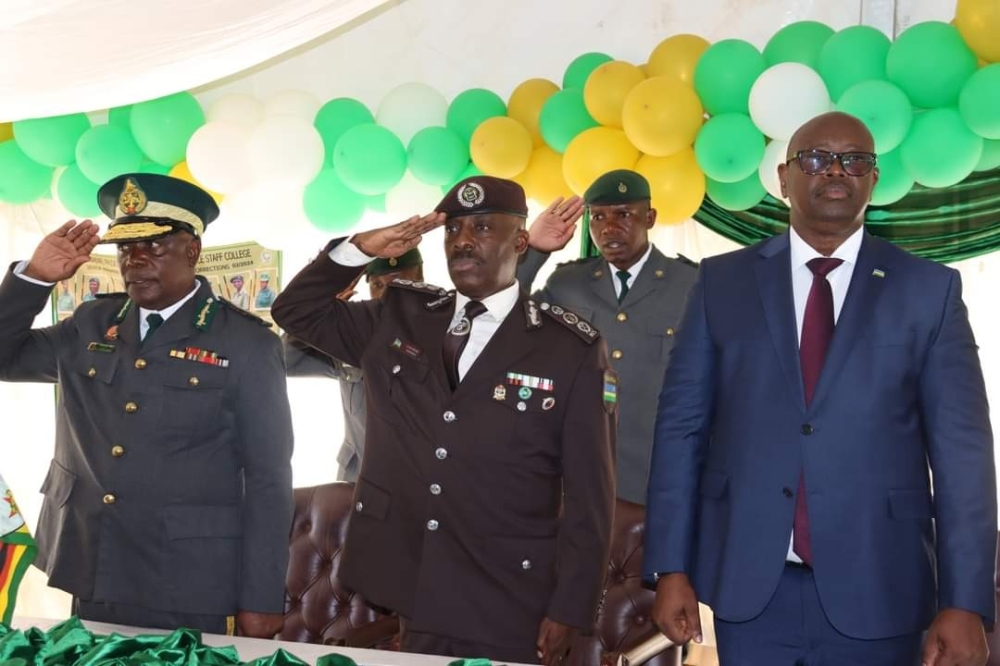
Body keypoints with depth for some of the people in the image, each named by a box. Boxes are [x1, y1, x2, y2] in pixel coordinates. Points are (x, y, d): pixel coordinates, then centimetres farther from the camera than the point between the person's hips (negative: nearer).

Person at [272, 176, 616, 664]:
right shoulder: (397, 318, 6)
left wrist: (569, 610, -9)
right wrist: (359, 249, -3)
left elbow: (588, 495, -6)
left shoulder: (571, 349, -6)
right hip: (412, 595, 3)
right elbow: (296, 311, 13)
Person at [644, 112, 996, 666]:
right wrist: (671, 568, -1)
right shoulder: (723, 281, 5)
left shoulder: (930, 289, 2)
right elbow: (681, 425, 4)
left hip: (876, 588, 0)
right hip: (748, 583, 1)